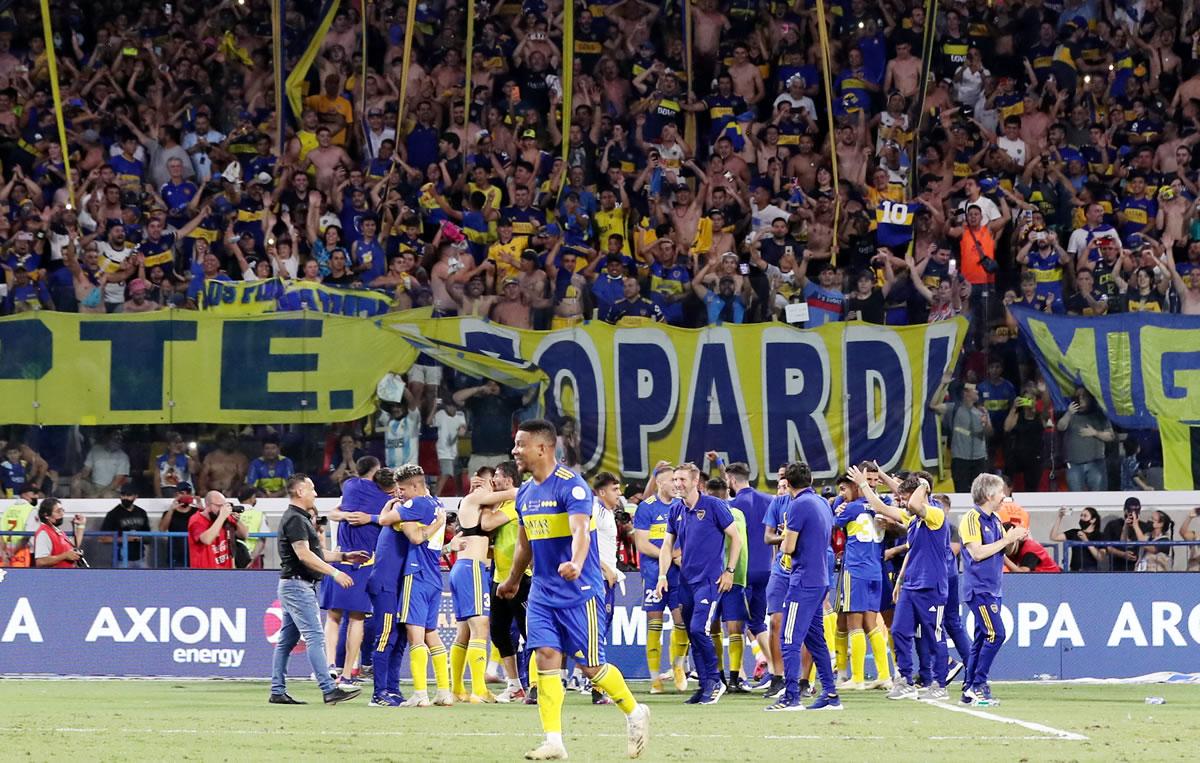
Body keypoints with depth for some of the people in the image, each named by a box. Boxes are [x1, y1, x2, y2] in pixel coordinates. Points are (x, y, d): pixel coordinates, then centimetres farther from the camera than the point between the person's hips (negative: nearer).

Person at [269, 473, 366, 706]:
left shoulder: (300, 518, 19)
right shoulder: (295, 519, -14)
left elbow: (314, 553, 24)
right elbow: (304, 555, -22)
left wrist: (344, 556, 19)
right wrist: (335, 573, -23)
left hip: (297, 587, 11)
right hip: (298, 585, -11)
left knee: (287, 640, 10)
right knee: (315, 637, -14)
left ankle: (277, 691, 11)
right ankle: (329, 690, -18)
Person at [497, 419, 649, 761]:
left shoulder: (571, 485, -15)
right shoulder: (525, 493, 10)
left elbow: (580, 530, -29)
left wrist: (576, 564, -48)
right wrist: (513, 580, 37)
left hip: (579, 591, -7)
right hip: (543, 592, 7)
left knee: (590, 665, -3)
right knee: (546, 658, -5)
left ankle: (635, 713, 21)